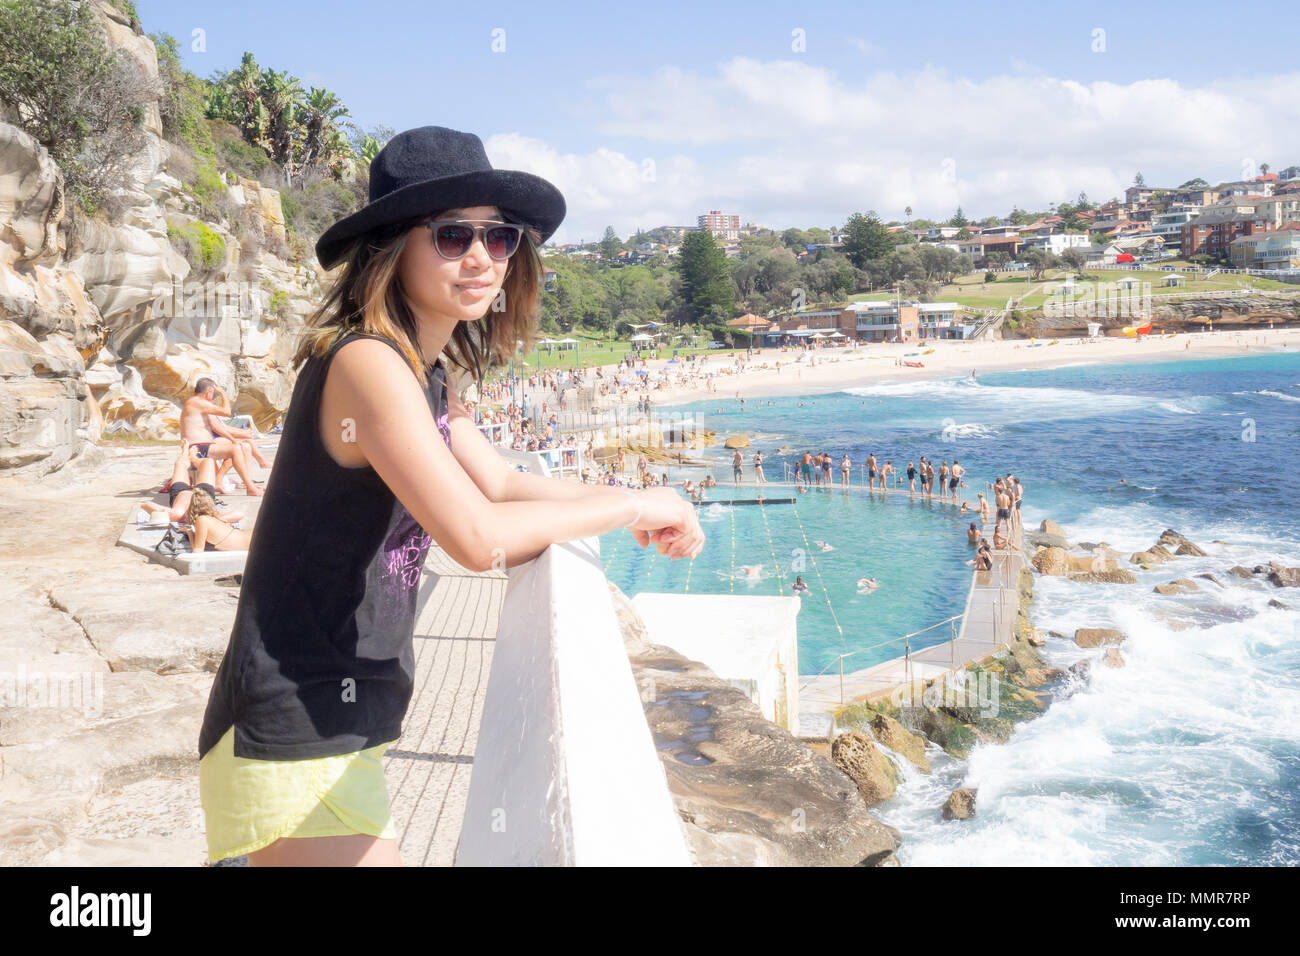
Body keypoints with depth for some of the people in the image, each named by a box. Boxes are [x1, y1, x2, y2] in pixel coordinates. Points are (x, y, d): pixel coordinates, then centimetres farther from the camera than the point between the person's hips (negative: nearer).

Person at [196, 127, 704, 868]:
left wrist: (644, 516, 2)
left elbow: (501, 483, 15)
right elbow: (479, 538, -29)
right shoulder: (368, 363, -21)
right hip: (295, 744, -9)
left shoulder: (425, 373, 8)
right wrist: (633, 504, -16)